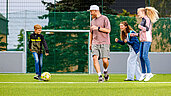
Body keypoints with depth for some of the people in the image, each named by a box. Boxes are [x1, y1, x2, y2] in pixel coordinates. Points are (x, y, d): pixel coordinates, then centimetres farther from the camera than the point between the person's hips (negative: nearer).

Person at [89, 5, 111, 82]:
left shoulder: (104, 19, -1)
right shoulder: (93, 21, 19)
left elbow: (108, 30, -10)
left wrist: (97, 28, -13)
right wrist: (90, 43, 25)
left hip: (104, 43, -5)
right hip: (95, 43, 5)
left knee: (105, 60, -12)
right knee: (95, 58, -17)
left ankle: (105, 71, 20)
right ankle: (100, 76, -17)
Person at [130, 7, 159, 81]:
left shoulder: (147, 19, -4)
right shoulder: (143, 20, 23)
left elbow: (147, 29, -18)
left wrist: (141, 27, -37)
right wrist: (135, 34, 25)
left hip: (147, 40, -9)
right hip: (142, 40, 9)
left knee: (145, 56, -14)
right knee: (141, 56, 5)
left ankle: (149, 73, -12)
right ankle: (143, 73, 8)